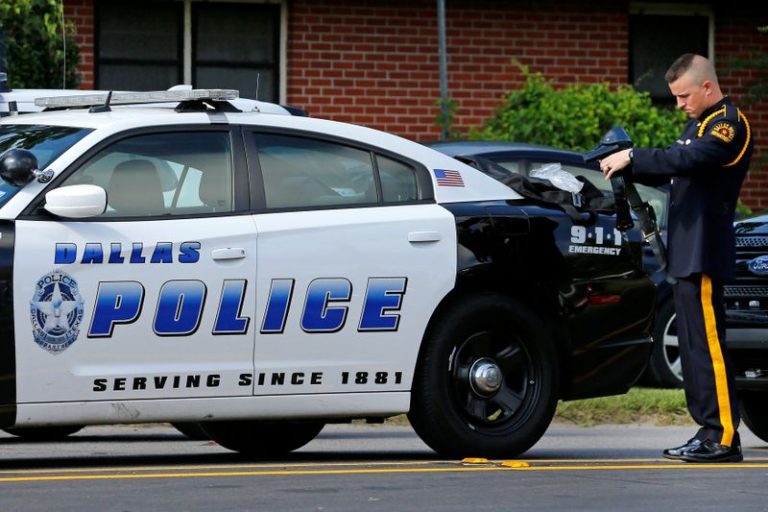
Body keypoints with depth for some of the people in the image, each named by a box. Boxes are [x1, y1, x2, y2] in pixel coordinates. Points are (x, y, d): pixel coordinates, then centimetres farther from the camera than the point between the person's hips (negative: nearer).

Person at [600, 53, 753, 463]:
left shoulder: (729, 124, -10)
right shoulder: (699, 124, 22)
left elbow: (689, 160, -25)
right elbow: (673, 169, 23)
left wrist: (632, 158, -22)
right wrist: (624, 166, 6)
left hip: (705, 255, -10)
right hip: (686, 254, 10)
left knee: (707, 344, -11)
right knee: (693, 345, 10)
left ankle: (724, 438, -11)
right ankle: (709, 431, 13)